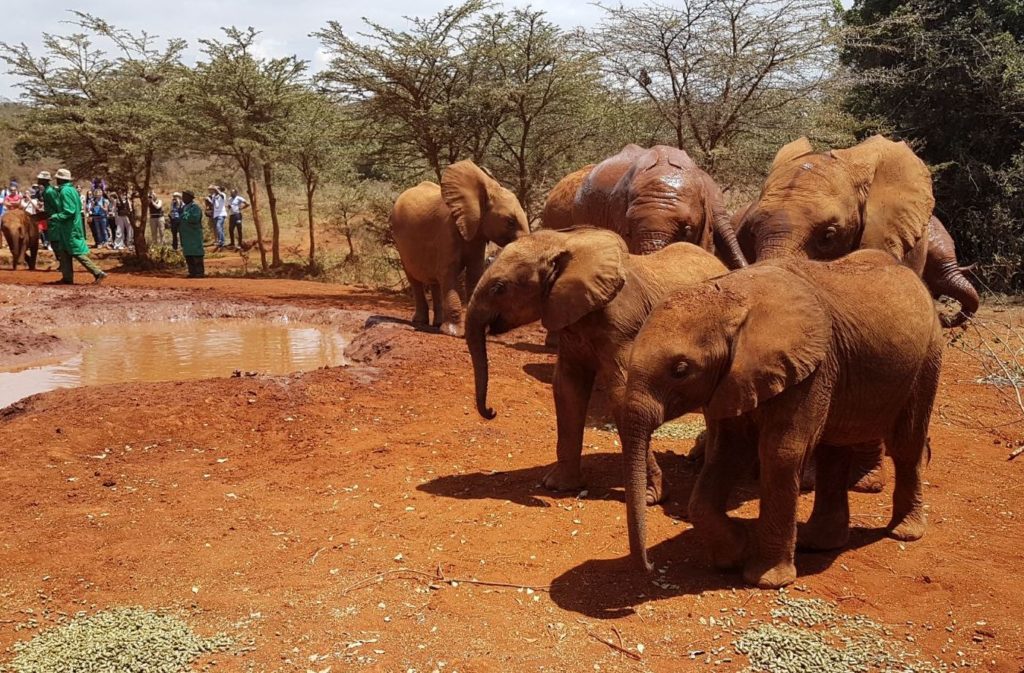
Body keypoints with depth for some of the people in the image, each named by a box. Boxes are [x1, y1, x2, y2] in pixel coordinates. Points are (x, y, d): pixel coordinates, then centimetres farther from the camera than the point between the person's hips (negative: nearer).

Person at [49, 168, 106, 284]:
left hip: (70, 228, -10)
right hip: (68, 227, 10)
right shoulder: (72, 190, 12)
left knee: (78, 253, -7)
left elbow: (69, 211, -23)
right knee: (64, 252, 14)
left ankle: (98, 273, -8)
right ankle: (67, 277, 16)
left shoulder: (65, 191, -16)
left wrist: (56, 217, -16)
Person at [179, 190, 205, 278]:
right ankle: (192, 272, 14)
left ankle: (200, 272, -5)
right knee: (188, 255, 9)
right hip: (186, 235, 9)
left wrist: (185, 216, -13)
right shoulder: (184, 207, 17)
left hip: (194, 235, -9)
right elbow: (182, 219, 26)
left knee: (196, 254, -8)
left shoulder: (195, 207, -10)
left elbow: (195, 218, -23)